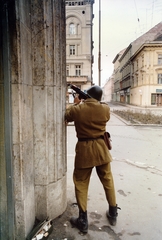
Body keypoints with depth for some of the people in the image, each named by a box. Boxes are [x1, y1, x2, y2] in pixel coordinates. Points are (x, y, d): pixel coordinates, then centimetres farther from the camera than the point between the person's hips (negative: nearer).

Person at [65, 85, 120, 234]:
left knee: (81, 184, 12)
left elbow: (66, 117, 11)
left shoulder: (77, 109, -9)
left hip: (84, 149, -2)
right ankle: (113, 214, 35)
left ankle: (83, 221, 20)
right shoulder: (105, 109, -5)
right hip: (101, 148, 2)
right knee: (108, 181, 18)